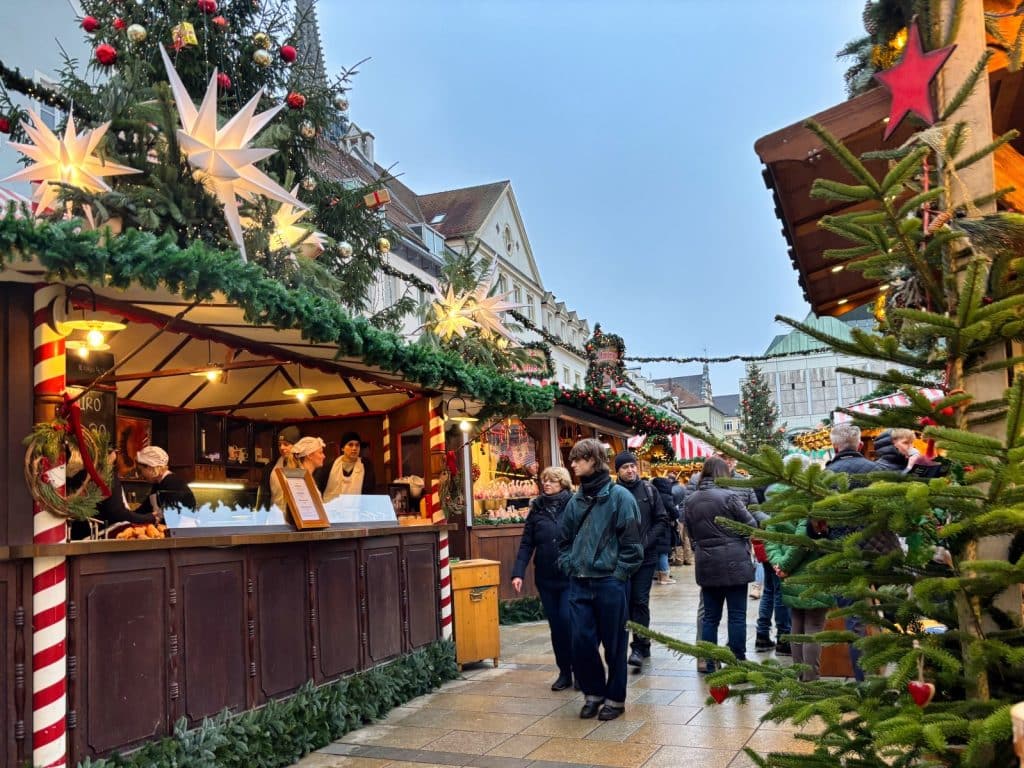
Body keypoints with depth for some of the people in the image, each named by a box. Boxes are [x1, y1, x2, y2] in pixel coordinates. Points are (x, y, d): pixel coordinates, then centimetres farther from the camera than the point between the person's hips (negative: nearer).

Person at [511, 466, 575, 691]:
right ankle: (564, 672, 22)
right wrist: (518, 573, -7)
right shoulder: (537, 509, 5)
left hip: (571, 577, -4)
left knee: (568, 620, -9)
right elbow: (526, 544, 2)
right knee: (556, 626, 10)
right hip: (546, 578, 4)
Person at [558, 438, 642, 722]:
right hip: (579, 584, 5)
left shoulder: (619, 496, -8)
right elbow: (564, 540, 18)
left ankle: (614, 698, 22)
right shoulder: (575, 501, 9)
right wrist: (569, 568, 6)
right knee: (581, 641, 4)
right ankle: (593, 693, 24)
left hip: (610, 583, -5)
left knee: (614, 644, 6)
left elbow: (631, 542, -9)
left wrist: (618, 573, -12)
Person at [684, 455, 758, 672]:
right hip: (734, 562, -5)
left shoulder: (690, 500, 3)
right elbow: (750, 524, -6)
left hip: (706, 564, 5)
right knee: (737, 615, 4)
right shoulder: (728, 496, -14)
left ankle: (707, 662, 16)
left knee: (710, 616, 12)